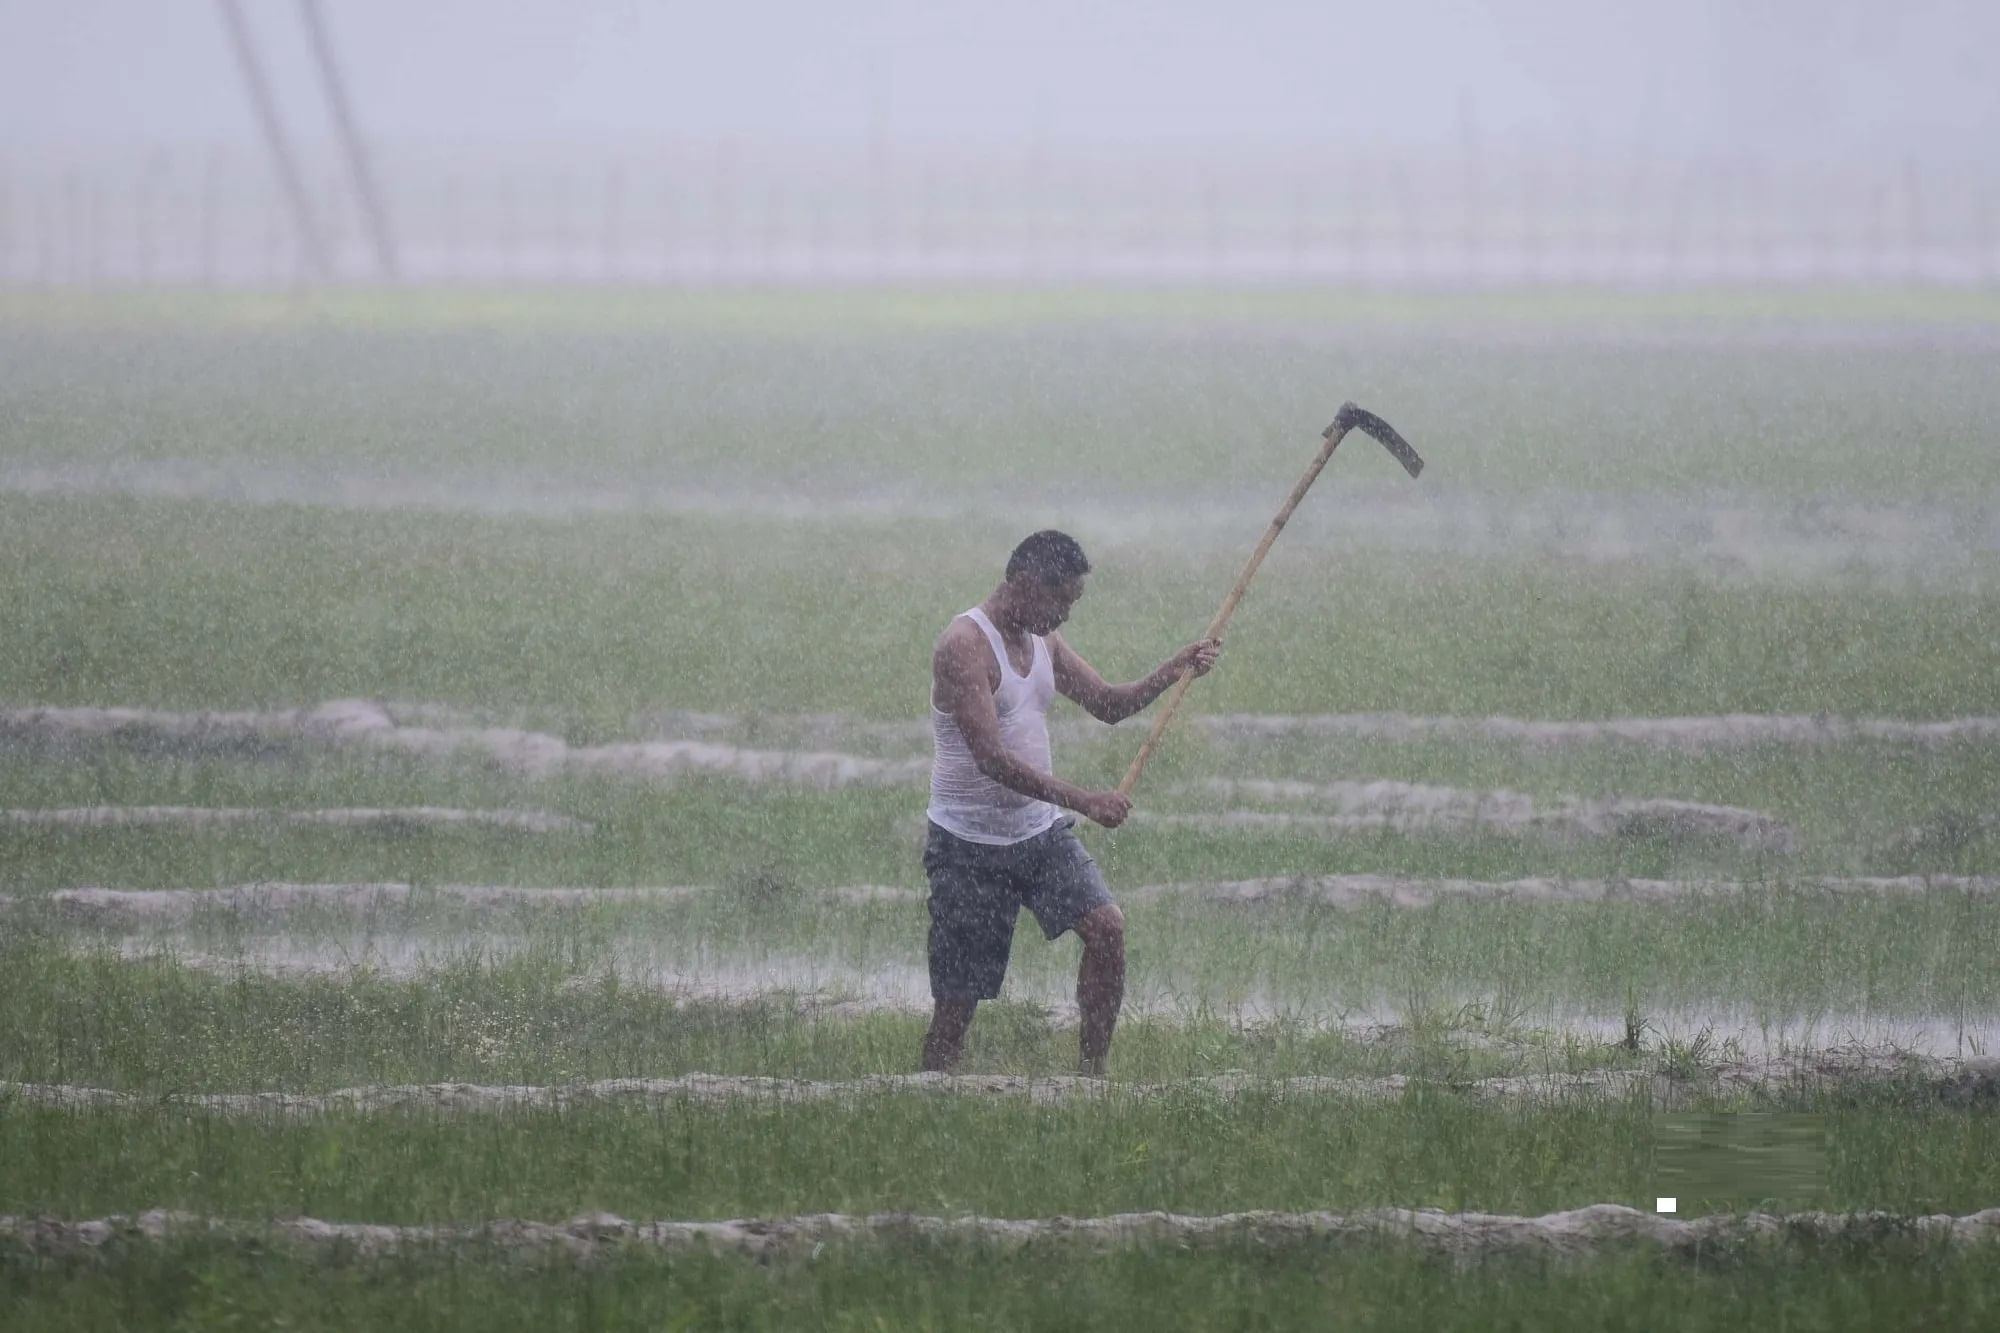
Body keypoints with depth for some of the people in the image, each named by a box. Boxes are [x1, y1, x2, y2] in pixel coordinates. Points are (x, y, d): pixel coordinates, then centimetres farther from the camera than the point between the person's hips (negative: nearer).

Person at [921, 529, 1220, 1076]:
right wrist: (1084, 801, -30)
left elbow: (1109, 705, 17)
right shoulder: (964, 646, -19)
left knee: (1106, 926, -12)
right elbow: (992, 759, -26)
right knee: (956, 1003, -5)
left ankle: (1091, 1073, -5)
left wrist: (1176, 669, 0)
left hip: (1040, 830, 7)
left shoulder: (1042, 642, 9)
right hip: (969, 842, -7)